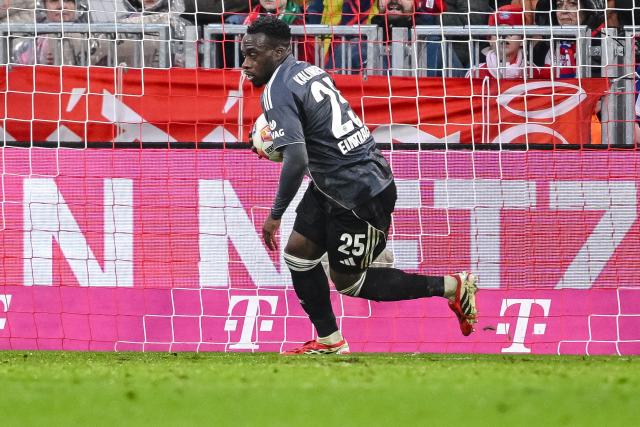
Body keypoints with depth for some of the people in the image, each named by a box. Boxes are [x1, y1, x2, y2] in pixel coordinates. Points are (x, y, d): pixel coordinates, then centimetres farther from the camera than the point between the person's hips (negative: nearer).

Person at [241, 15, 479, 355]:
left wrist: (275, 214, -20)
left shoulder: (277, 91, -20)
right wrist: (277, 142, 14)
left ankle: (450, 287, 10)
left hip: (358, 196, -9)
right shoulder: (306, 70, 8)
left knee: (347, 282, 6)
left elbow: (296, 160, -30)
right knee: (298, 253, 11)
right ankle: (330, 343, 20)